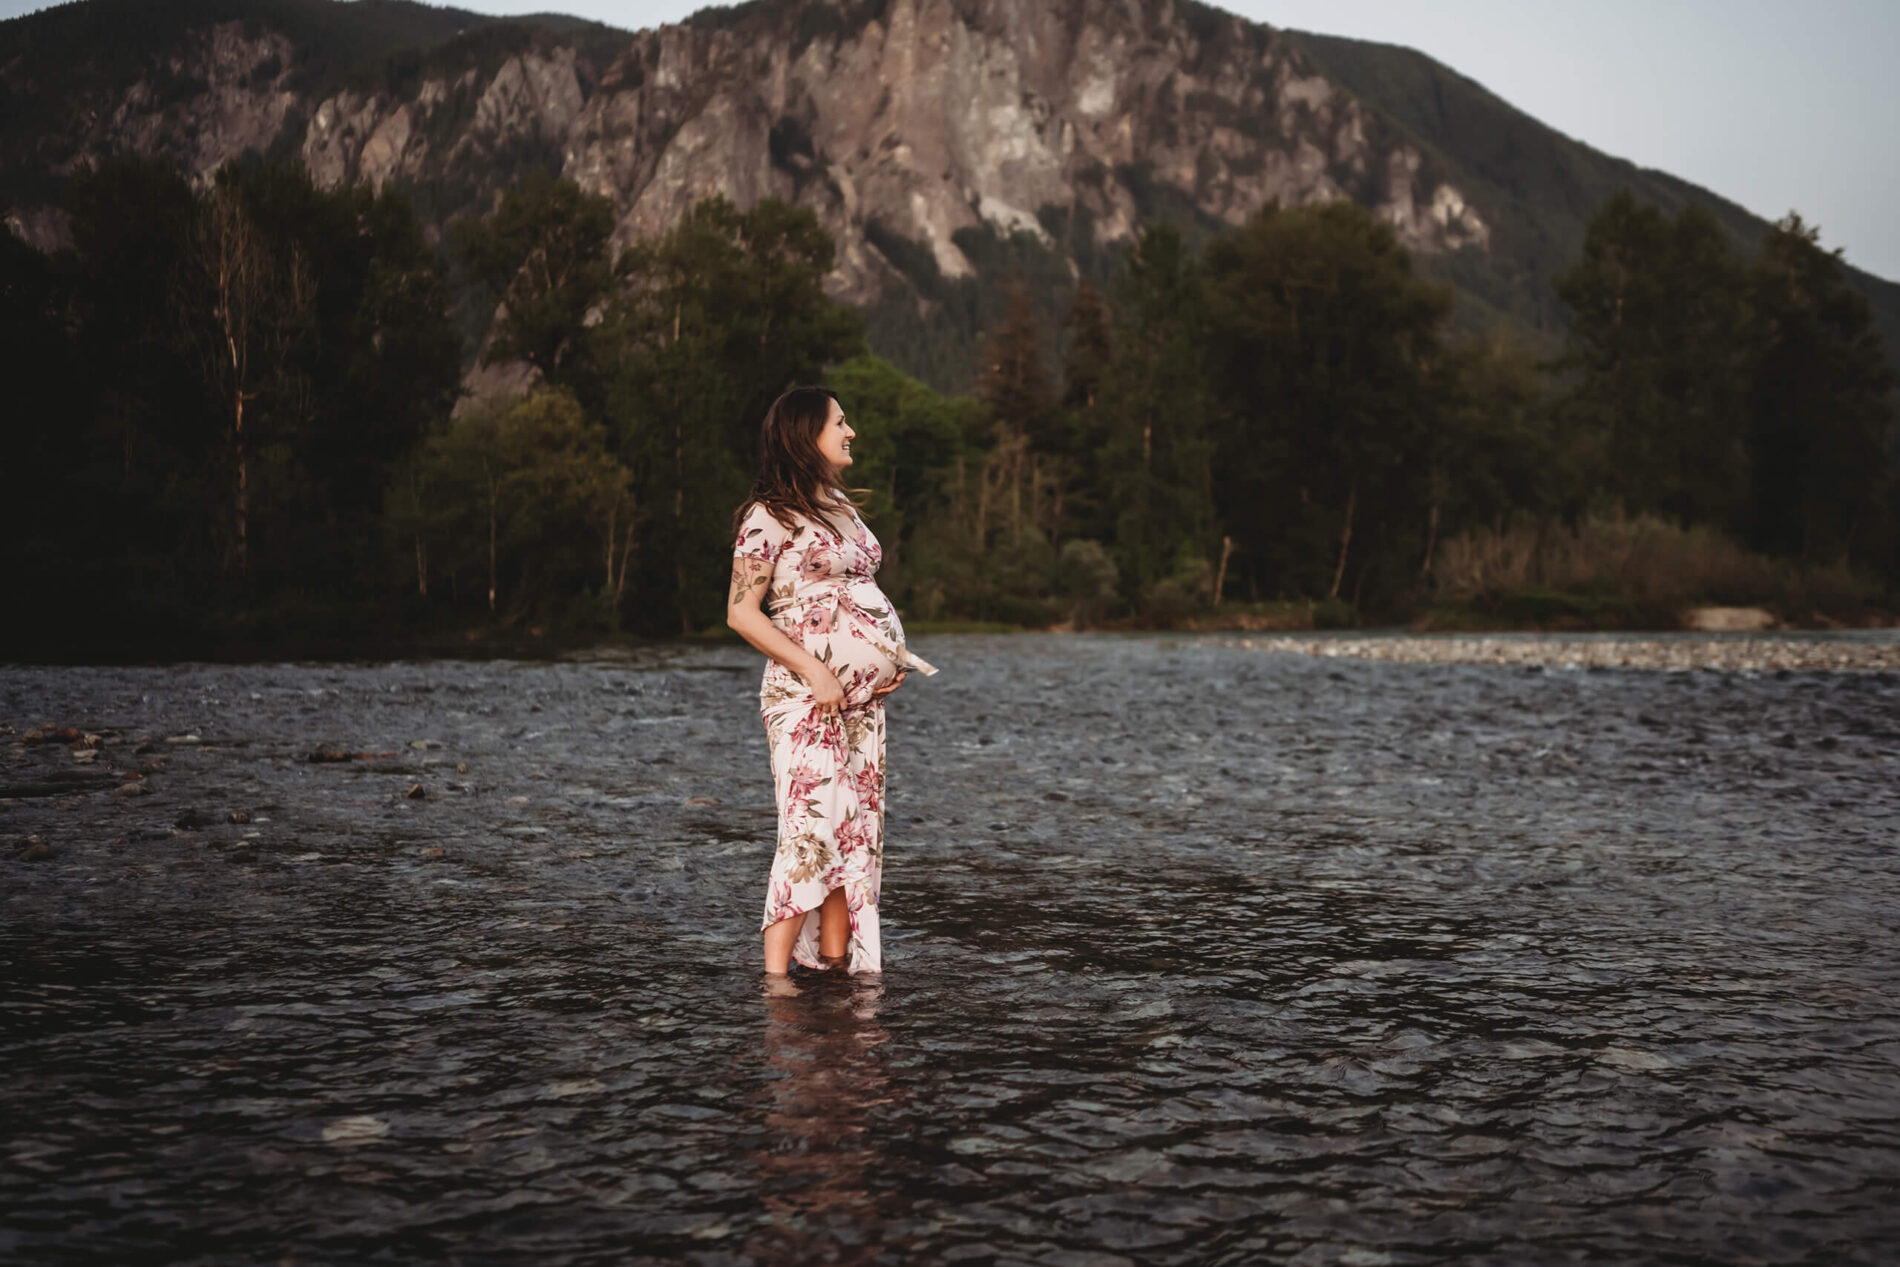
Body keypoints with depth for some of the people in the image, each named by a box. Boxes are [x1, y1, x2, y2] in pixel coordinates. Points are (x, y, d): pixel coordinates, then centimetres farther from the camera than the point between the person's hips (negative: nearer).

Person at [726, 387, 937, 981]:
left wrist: (895, 657, 10)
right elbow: (742, 612, -11)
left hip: (864, 694, 8)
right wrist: (812, 670, -18)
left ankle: (837, 959, 9)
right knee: (813, 821, -14)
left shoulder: (841, 505, 17)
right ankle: (776, 971, -10)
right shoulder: (769, 517, -7)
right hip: (806, 693, -8)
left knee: (857, 824, 5)